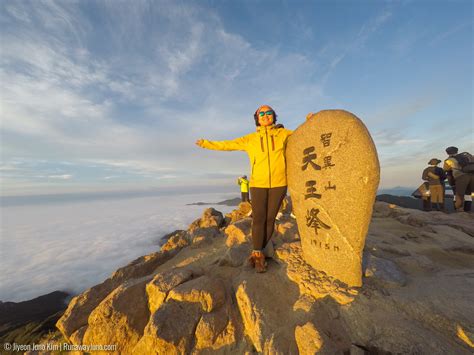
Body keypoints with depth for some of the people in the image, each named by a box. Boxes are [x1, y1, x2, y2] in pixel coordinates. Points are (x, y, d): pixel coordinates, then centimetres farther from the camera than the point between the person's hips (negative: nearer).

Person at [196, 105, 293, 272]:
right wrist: (206, 143, 13)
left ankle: (257, 253, 21)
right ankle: (258, 255, 14)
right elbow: (227, 144, 11)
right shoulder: (250, 139, 7)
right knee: (258, 219, -2)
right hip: (258, 184, 0)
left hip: (278, 183, 1)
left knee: (270, 219, 4)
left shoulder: (283, 133, 10)